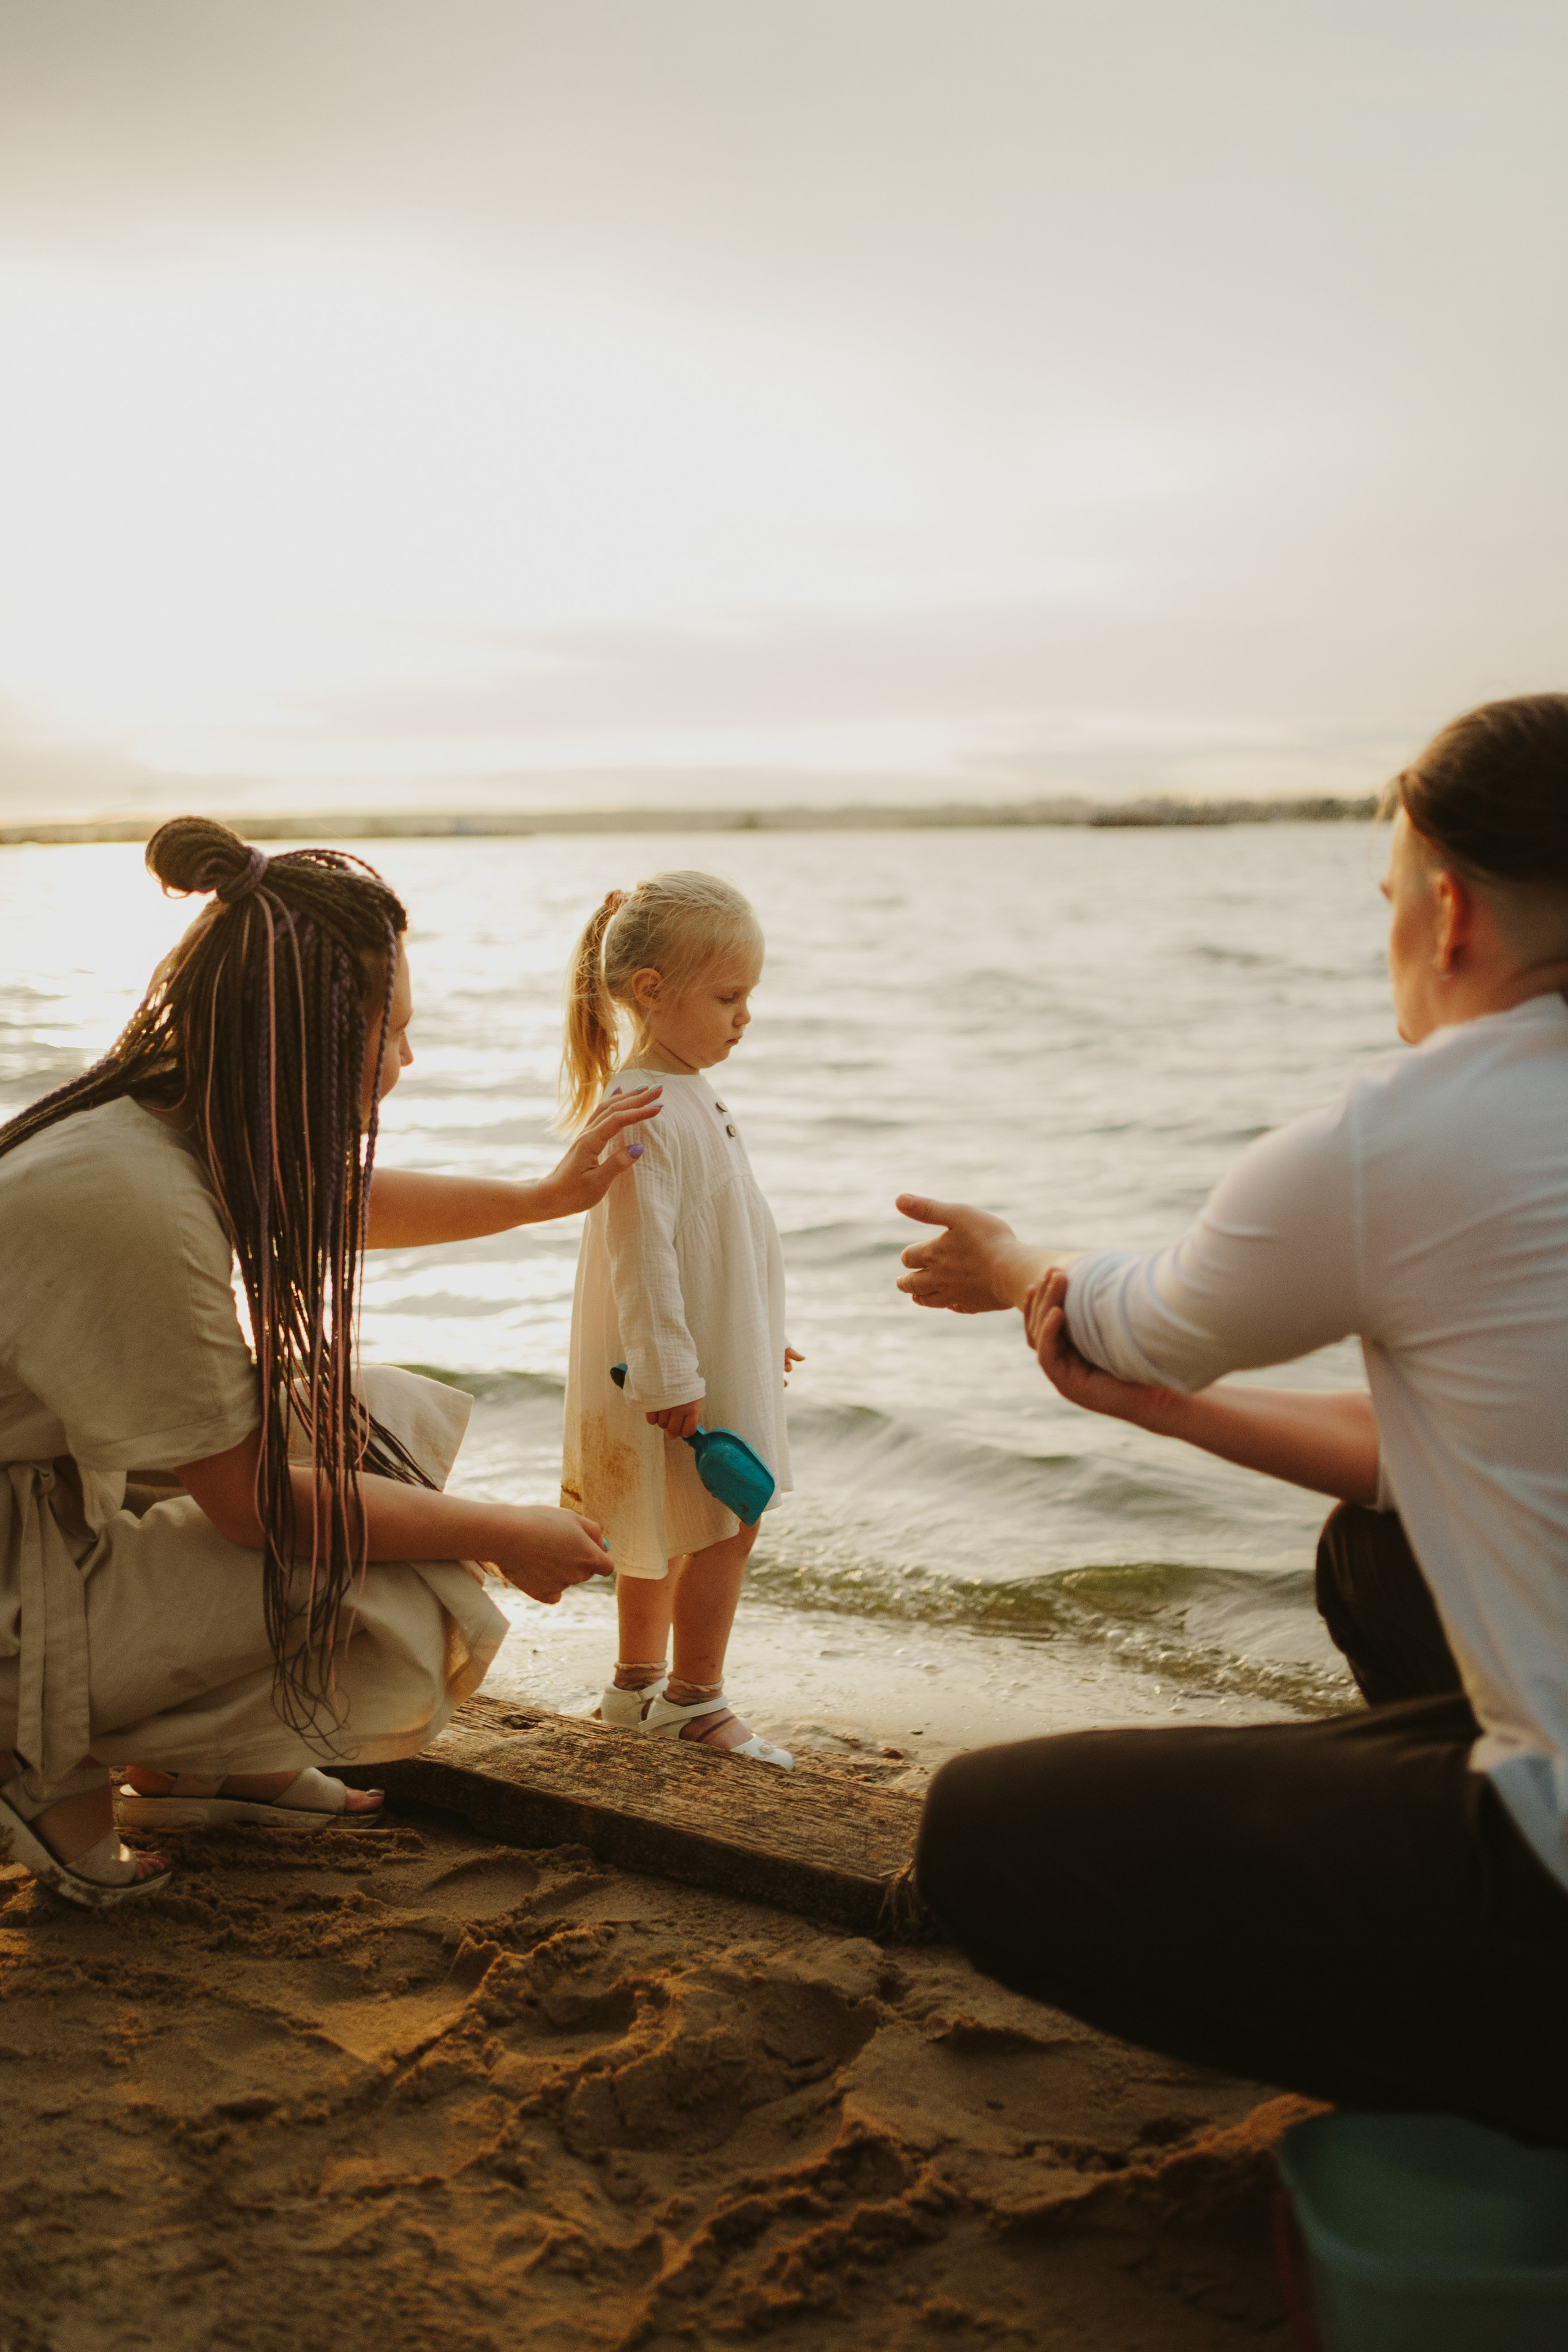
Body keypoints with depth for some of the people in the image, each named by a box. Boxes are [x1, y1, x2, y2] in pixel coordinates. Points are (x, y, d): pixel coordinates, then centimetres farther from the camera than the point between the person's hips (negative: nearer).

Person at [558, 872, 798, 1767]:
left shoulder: (692, 1093, 11)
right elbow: (639, 1250, -24)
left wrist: (761, 1333, 25)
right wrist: (670, 1372, -25)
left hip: (716, 1349, 10)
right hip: (681, 1367, -10)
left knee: (663, 1524, 18)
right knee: (728, 1521, -5)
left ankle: (640, 1682, 31)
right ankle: (694, 1699, 8)